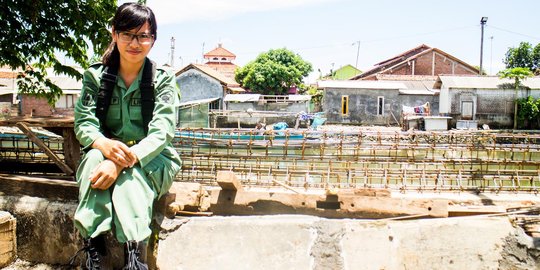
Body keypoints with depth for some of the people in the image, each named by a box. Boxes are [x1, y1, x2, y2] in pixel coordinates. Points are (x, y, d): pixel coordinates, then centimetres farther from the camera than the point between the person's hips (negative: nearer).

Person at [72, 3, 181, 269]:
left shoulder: (163, 79, -4)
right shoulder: (95, 76, 3)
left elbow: (162, 132, -16)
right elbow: (83, 123, -5)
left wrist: (124, 160, -33)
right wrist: (105, 144, -31)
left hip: (151, 159, -2)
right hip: (105, 153, 2)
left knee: (130, 174, -35)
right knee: (95, 157, -33)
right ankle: (93, 246, -36)